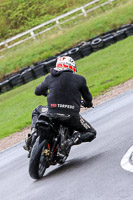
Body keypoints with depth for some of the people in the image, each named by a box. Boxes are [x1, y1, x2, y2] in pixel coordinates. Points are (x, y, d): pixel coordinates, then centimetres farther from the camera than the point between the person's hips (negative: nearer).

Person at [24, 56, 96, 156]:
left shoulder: (50, 78, 10)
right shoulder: (80, 79, 4)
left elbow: (37, 91, 26)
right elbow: (88, 98, 15)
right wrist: (88, 103, 40)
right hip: (72, 116, -2)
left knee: (36, 111, 35)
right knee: (91, 133, 19)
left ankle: (34, 133, 8)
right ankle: (74, 138, -13)